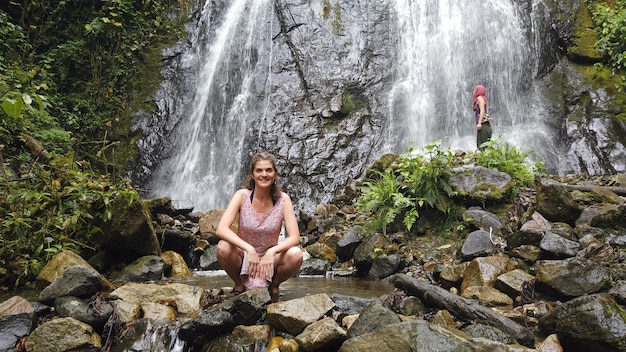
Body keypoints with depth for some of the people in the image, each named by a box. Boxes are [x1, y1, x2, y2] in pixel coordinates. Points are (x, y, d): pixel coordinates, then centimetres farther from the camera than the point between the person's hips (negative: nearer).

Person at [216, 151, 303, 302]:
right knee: (223, 247, -31)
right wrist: (249, 249, -35)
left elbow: (294, 237, -17)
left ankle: (274, 285, 5)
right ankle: (239, 284, 2)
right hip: (243, 255, 0)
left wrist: (272, 251, -34)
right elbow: (221, 229, -24)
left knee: (296, 254, -29)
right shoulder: (242, 195, -13)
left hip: (270, 257, 0)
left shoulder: (283, 199, -12)